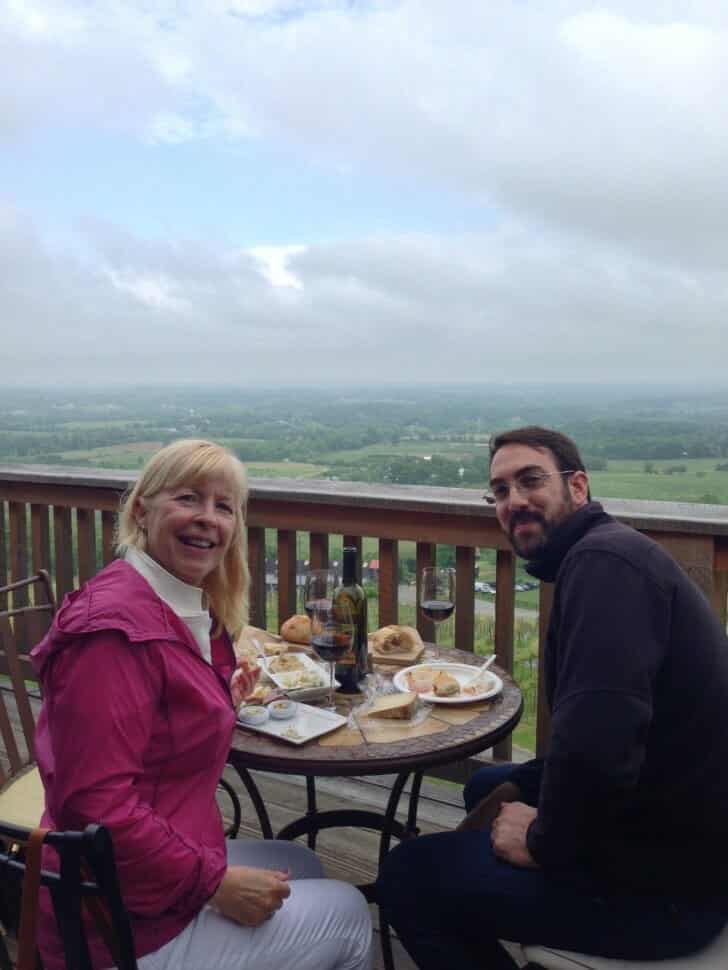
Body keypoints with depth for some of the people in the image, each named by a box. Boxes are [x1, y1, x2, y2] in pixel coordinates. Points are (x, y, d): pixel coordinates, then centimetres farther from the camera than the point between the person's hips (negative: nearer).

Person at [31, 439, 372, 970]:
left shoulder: (187, 609, 3)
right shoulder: (115, 626, -26)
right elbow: (96, 802, -29)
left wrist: (222, 700, 4)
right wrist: (217, 883, -23)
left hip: (169, 862, 9)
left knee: (301, 866, 27)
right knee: (348, 912, 7)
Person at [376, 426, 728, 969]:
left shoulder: (605, 561, -24)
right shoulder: (600, 555, 10)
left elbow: (594, 747, -35)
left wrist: (545, 843, -16)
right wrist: (518, 788, 4)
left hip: (663, 882, -10)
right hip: (676, 833, 10)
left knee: (407, 874, -5)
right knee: (487, 787, 28)